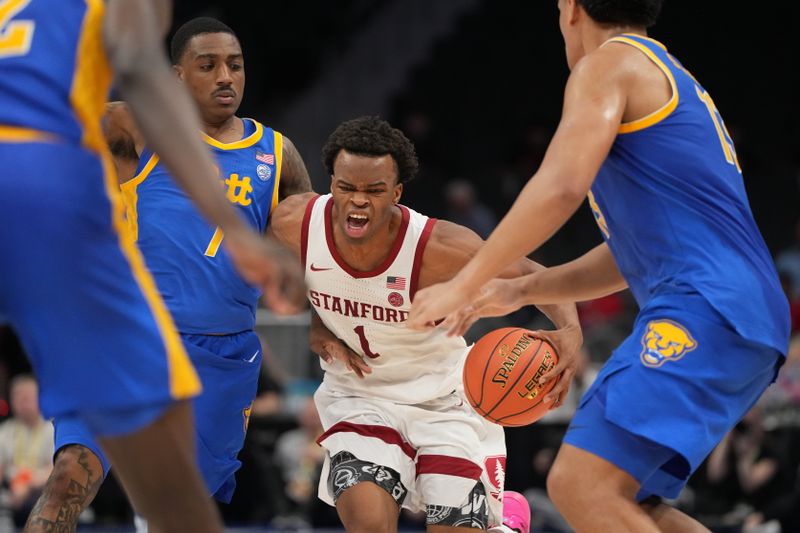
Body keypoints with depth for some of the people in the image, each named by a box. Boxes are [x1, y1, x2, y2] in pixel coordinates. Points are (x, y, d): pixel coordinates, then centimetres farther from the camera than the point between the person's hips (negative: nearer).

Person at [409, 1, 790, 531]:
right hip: (750, 325, 10)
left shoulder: (610, 63, 2)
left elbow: (562, 187, -14)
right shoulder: (671, 82, 31)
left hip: (706, 308, -10)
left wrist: (465, 284, -9)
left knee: (581, 484, -20)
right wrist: (521, 290, 26)